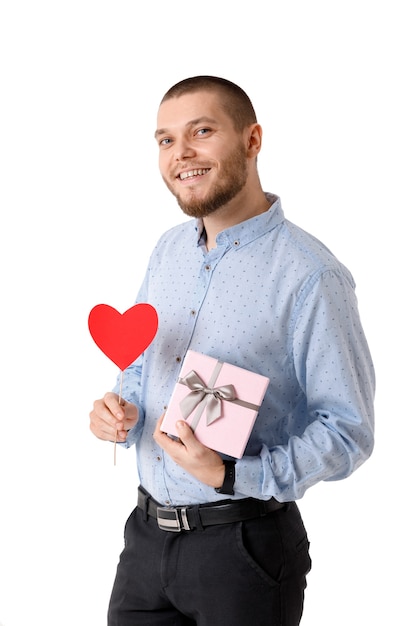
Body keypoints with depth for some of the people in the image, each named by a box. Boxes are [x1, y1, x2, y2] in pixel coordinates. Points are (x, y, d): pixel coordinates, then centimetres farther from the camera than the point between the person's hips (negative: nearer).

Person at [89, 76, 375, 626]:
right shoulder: (169, 250, 6)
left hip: (244, 546, -6)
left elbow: (348, 433, -16)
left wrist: (230, 474, -26)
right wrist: (122, 414, -3)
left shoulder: (309, 276, -17)